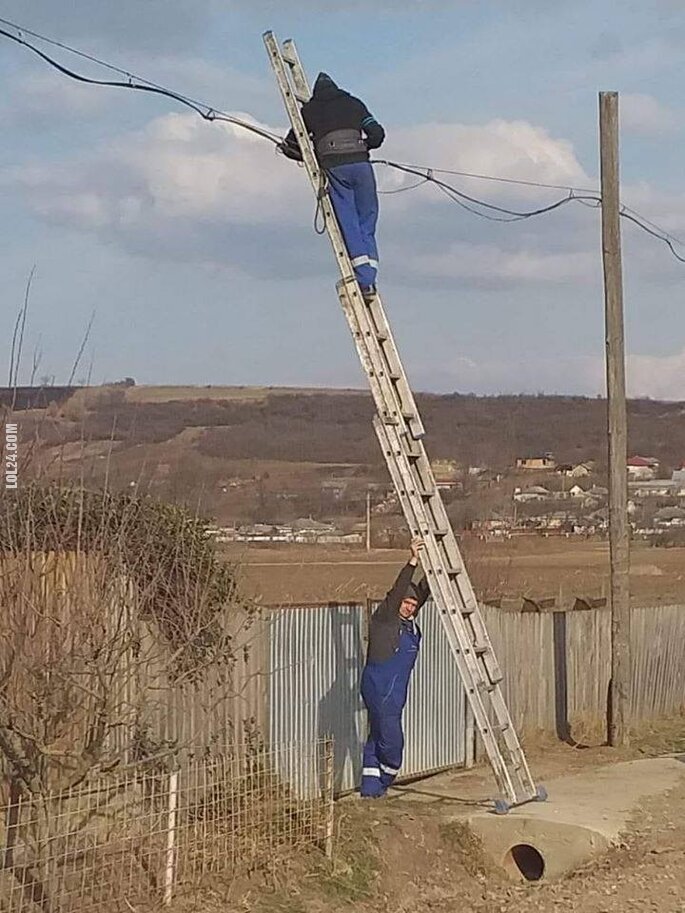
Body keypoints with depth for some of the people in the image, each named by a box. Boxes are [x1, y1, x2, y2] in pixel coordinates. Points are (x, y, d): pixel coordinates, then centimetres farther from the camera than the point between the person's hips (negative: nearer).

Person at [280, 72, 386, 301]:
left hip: (334, 168, -1)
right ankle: (370, 278, 0)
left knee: (348, 224, -1)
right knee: (367, 223, 9)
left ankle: (365, 281, -12)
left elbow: (290, 146, 20)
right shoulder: (353, 103, 21)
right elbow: (377, 134, 13)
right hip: (360, 164, 1)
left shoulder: (309, 109, 18)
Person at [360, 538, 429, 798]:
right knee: (391, 740, -7)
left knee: (377, 738, 10)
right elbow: (398, 591, -21)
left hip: (396, 692, 8)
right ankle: (381, 783, 10)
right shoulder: (383, 618, -9)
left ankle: (371, 788, 13)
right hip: (379, 688, -8)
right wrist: (412, 562, -28)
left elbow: (423, 591, 11)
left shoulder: (409, 622, 12)